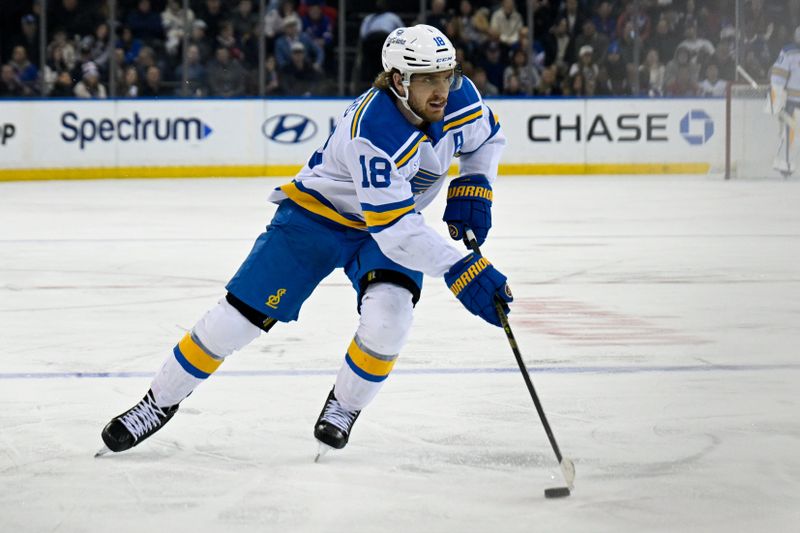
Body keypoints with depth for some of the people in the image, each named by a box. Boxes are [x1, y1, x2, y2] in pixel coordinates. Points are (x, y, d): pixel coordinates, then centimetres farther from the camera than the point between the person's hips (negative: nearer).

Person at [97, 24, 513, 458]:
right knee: (241, 314, -6)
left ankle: (343, 407, 3)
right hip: (317, 212, -4)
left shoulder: (460, 97, -17)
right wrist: (459, 270, -46)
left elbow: (486, 137, 9)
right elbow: (393, 227, -40)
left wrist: (471, 191, -8)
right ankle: (159, 403, 14)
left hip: (396, 221, 5)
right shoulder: (374, 129, -37)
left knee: (388, 315, -24)